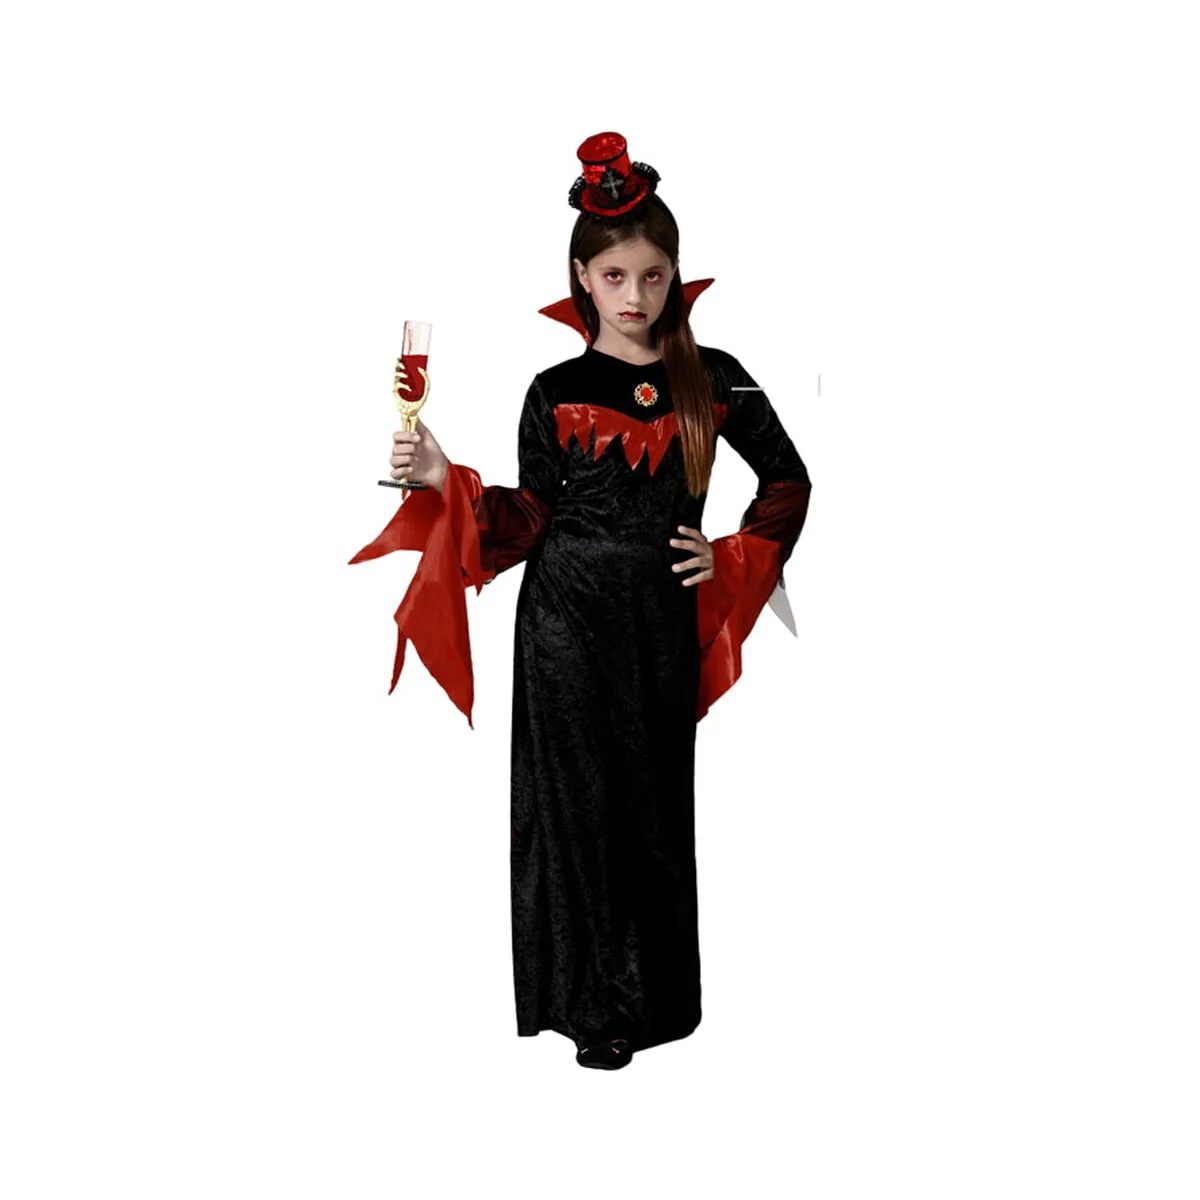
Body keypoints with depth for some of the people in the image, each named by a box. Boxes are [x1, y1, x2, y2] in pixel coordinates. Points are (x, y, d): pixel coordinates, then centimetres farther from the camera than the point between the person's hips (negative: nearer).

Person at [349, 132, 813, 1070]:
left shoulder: (713, 380, 4)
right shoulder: (556, 392, 2)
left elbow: (789, 480, 11)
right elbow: (527, 521, 0)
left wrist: (732, 560, 1)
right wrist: (444, 481, -13)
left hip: (665, 617, 1)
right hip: (567, 617, -1)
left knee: (657, 799, 7)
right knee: (577, 797, 2)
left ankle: (656, 994, 22)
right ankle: (595, 1003, 16)